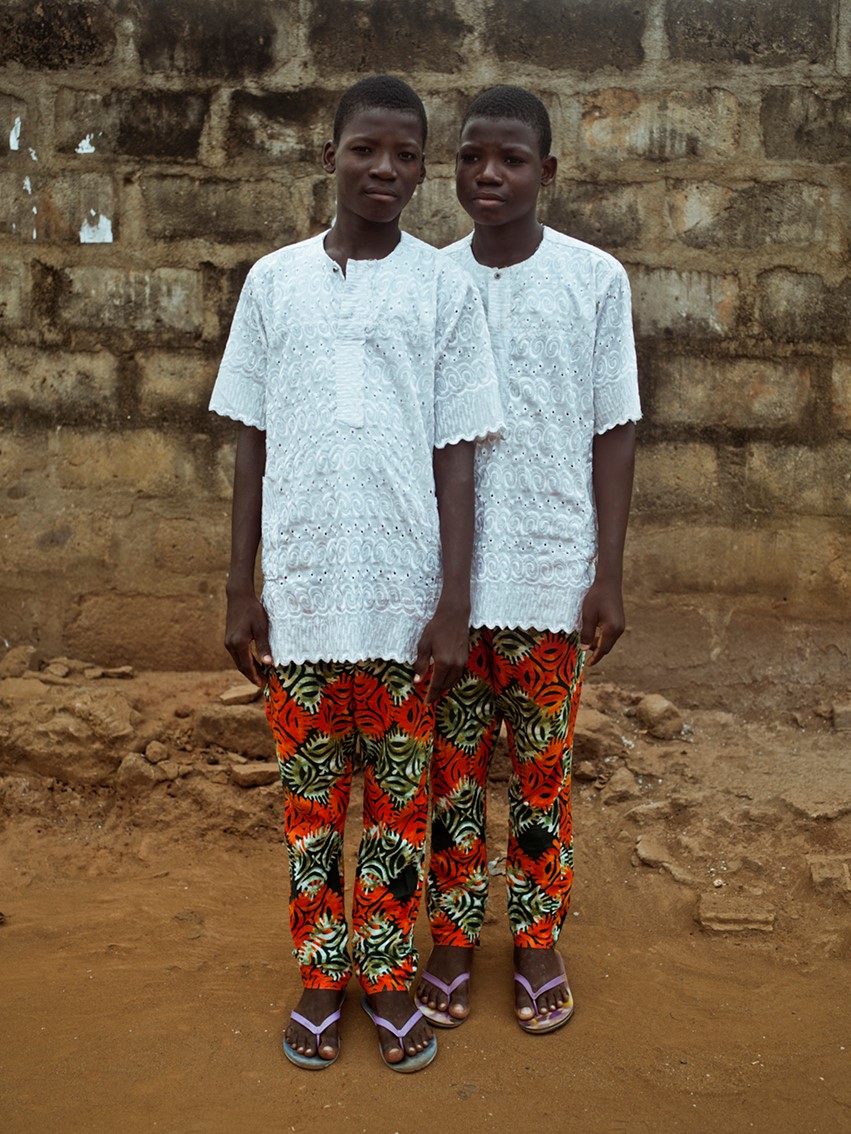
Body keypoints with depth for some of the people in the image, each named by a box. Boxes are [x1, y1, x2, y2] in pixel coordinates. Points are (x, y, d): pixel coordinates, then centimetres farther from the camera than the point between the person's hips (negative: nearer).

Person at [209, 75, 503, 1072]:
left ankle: (389, 978, 28)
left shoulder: (445, 288, 1)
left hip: (405, 597, -1)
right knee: (310, 796, 12)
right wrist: (239, 589, 2)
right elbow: (252, 444, 6)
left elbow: (455, 455, -1)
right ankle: (321, 976, 30)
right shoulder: (274, 281, 5)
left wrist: (455, 604, -6)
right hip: (300, 594, 1)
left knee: (399, 799, 10)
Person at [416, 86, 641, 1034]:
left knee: (543, 772, 10)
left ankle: (538, 940, 29)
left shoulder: (596, 280, -1)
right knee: (454, 770, 11)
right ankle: (450, 937, 29)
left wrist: (609, 575, -5)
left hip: (551, 575, -1)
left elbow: (613, 432, -1)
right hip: (445, 574, 2)